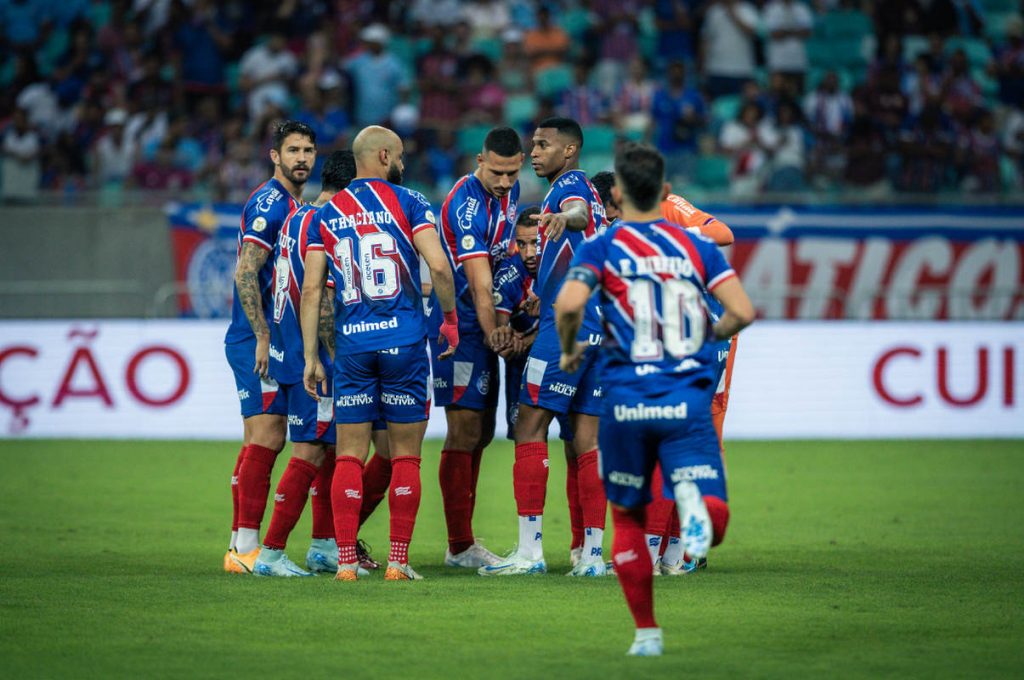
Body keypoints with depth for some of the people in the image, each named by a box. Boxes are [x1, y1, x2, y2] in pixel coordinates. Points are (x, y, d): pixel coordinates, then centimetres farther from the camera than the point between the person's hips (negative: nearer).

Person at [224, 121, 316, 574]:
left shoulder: (295, 205, 17)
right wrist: (264, 339, -21)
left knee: (260, 442, 10)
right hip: (257, 339, -10)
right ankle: (246, 548, -12)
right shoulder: (268, 203, -12)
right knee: (266, 438, -12)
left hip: (273, 340, 10)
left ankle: (239, 547, 13)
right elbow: (245, 276, -19)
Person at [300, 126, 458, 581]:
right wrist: (450, 318, 5)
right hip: (404, 340, -2)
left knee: (349, 455, 5)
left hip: (351, 344, 2)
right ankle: (398, 561, 4)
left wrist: (311, 357, 9)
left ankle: (346, 560, 0)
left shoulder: (327, 214, 9)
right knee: (405, 457, 5)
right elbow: (439, 266, -11)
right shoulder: (406, 202, 0)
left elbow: (311, 290, 5)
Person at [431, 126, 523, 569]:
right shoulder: (465, 205, -22)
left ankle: (461, 542, 18)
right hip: (459, 324, -9)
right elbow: (480, 286, -25)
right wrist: (494, 335, -28)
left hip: (483, 324, 9)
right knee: (465, 429, -10)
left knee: (482, 431, 11)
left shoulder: (510, 191, 5)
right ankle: (461, 546, -6)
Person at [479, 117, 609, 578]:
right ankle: (592, 553, 2)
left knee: (530, 430, -5)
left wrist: (564, 216, -53)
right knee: (587, 441, 6)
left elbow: (579, 210, -29)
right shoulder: (588, 191, 23)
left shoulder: (570, 183, -5)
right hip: (600, 328, 9)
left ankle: (529, 549, -8)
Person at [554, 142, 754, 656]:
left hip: (627, 401, 0)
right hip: (688, 401, 0)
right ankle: (690, 496, -38)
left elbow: (569, 304, -16)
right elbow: (741, 311, -1)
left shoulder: (601, 248, 3)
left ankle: (646, 632, 17)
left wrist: (569, 351, 4)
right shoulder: (696, 246, 9)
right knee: (712, 525, -3)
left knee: (628, 518, 18)